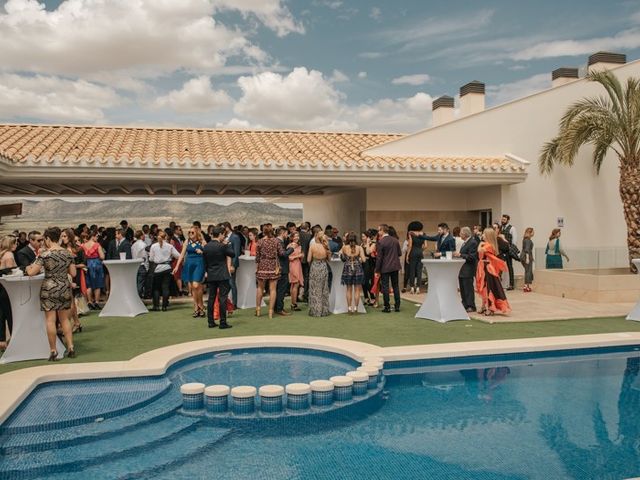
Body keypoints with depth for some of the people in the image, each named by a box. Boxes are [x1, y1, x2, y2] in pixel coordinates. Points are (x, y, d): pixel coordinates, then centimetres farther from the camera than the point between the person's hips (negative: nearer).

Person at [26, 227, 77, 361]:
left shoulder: (45, 254, -10)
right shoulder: (67, 253, 2)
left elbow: (31, 272, -10)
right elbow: (73, 273, 5)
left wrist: (28, 267, 11)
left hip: (49, 289, -4)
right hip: (65, 289, 4)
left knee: (50, 320, 3)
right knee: (64, 319, 14)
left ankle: (53, 351, 5)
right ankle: (71, 348, 10)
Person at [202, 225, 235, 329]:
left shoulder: (206, 247, 4)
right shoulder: (222, 246, -13)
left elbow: (205, 262, 10)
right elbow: (232, 254, -1)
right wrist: (227, 244, 7)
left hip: (210, 276, 5)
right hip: (222, 276, -5)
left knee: (211, 298, 10)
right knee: (222, 298, -2)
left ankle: (210, 322, 13)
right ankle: (223, 322, -1)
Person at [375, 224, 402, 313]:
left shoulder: (380, 242, -14)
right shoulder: (395, 240, 2)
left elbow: (379, 257, -13)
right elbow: (399, 253, 7)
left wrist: (377, 270, -7)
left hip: (385, 268, -5)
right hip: (395, 266, 5)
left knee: (385, 287, 2)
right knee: (396, 286, 12)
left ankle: (387, 307, 4)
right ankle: (397, 306, 15)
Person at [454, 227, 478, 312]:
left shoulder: (472, 242, -15)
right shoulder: (465, 242, 15)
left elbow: (472, 257, -22)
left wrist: (460, 255, -21)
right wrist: (458, 254, 8)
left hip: (468, 270, -10)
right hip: (462, 270, 10)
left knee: (468, 288, -5)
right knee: (462, 288, 14)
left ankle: (471, 306, 2)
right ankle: (465, 304, 22)